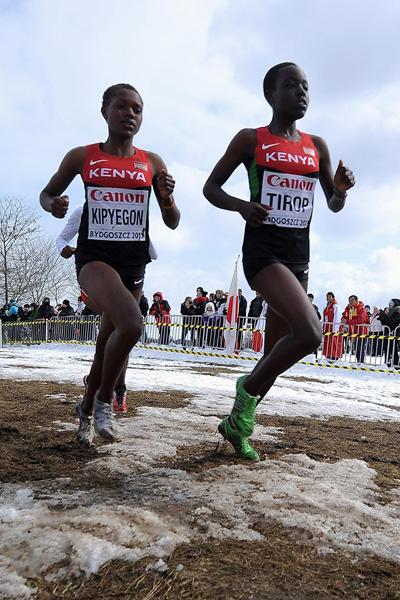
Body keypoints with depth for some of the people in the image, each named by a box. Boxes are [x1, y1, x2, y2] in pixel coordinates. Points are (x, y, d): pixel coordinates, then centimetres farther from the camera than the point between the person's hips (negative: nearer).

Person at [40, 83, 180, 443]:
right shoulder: (81, 157, 4)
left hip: (134, 261, 4)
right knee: (131, 323, -29)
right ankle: (103, 400, -3)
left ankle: (87, 408, 37)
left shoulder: (152, 163, 8)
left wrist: (168, 198, -12)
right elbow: (47, 193, 18)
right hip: (94, 256, -3)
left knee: (108, 341, 12)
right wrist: (53, 205, -6)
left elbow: (173, 222, 10)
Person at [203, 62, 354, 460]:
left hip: (299, 255, 6)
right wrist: (241, 205, -15)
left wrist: (341, 189, -4)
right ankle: (248, 389, -1)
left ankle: (236, 423, 28)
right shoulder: (250, 140, 2)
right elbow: (210, 187, 5)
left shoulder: (317, 146, 15)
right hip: (262, 250, -6)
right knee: (309, 332, -26)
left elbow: (334, 206, 20)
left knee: (275, 353, 9)